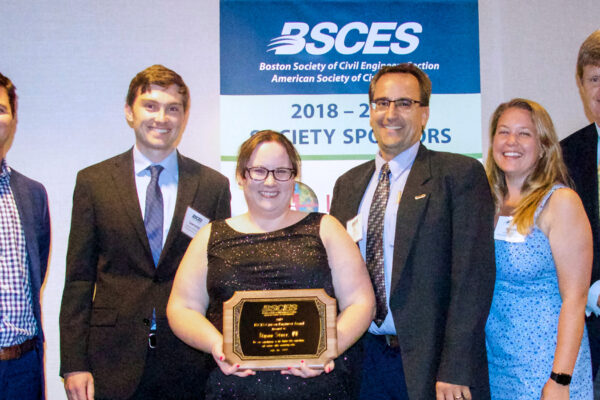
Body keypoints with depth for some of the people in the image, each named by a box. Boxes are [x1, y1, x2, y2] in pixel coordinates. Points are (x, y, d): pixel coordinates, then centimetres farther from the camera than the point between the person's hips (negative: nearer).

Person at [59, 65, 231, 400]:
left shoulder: (214, 185, 3)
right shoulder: (93, 181, 3)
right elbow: (79, 279, 2)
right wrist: (74, 363, -3)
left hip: (189, 364, 0)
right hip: (113, 361, 0)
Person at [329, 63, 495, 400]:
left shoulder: (460, 174, -6)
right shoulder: (348, 184, 11)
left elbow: (473, 275, -12)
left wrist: (455, 371, -17)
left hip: (430, 362, -4)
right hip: (364, 358, 5)